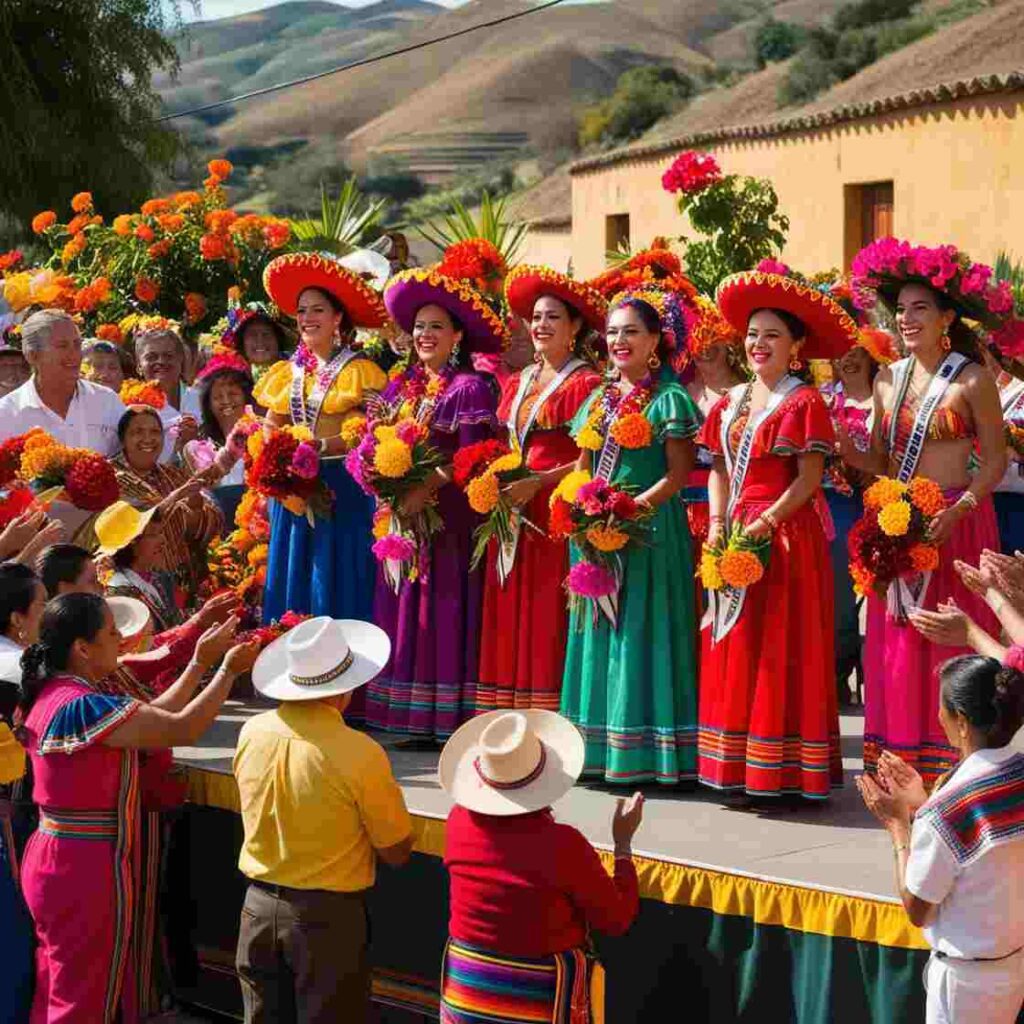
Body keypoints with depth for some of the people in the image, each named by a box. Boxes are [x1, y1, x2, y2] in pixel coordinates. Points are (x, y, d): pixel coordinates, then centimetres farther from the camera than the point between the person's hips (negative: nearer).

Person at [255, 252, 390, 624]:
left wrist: (325, 446, -23)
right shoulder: (287, 373, 12)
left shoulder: (359, 371, -5)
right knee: (292, 579, 6)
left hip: (342, 490, -5)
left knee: (337, 586, -5)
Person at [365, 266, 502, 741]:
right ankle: (411, 717, 8)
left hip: (449, 517, -6)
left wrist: (427, 488, -21)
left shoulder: (470, 388, -4)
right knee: (402, 609, 4)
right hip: (404, 512, 6)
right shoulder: (401, 386, 15)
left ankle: (447, 717, -4)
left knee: (443, 608, -7)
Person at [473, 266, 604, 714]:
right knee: (510, 622, 5)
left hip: (557, 513, -7)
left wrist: (537, 483, -18)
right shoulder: (518, 383, 17)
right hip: (513, 515, 7)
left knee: (547, 620, -7)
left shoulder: (586, 383, -6)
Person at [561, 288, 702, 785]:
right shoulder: (599, 399, 15)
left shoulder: (669, 399, -5)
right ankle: (598, 746, 13)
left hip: (648, 528, -7)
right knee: (598, 633, 7)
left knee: (640, 629, -7)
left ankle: (643, 751, -4)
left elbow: (678, 474, -10)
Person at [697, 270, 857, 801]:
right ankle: (738, 770, 10)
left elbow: (809, 479, -10)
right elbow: (719, 470, 14)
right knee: (732, 654, 5)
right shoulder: (732, 402, 14)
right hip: (735, 534, 7)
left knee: (781, 653, -6)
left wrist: (762, 524, -18)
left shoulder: (804, 402, -5)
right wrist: (718, 524, -1)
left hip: (786, 535, -7)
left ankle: (784, 773, -3)